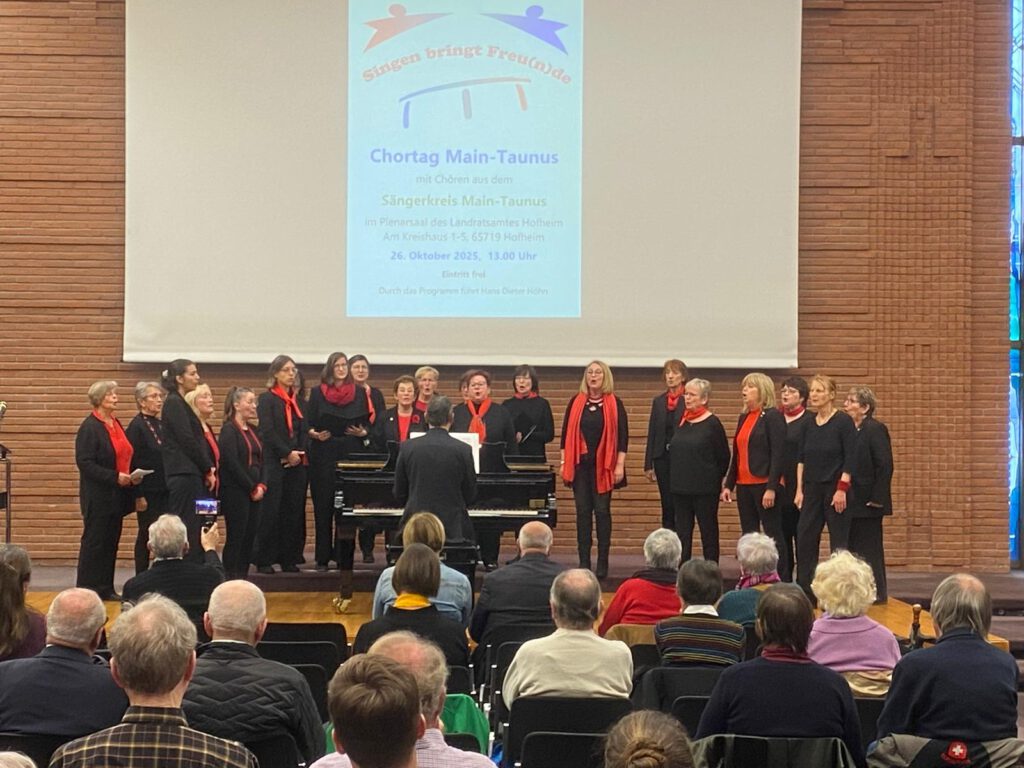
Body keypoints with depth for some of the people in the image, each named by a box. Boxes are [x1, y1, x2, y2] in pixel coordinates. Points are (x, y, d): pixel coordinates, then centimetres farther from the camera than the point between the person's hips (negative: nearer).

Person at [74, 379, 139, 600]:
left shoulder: (116, 425, 14)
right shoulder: (89, 427, -11)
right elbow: (85, 463, -18)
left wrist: (132, 476, 3)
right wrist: (115, 478, -22)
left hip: (116, 495, 8)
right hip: (98, 495, -8)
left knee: (111, 541, 10)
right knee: (94, 542, -3)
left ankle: (106, 589, 17)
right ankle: (87, 590, 3)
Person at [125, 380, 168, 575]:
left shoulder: (161, 425, 12)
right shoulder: (136, 426, -9)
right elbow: (131, 463, -13)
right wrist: (138, 495, -16)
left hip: (164, 491, 6)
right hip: (147, 492, -6)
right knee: (146, 535, 1)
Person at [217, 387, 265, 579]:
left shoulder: (252, 430, 15)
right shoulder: (229, 430, -9)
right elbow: (232, 464, -16)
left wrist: (262, 486, -1)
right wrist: (252, 488, -11)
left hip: (254, 492, 7)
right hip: (235, 492, -7)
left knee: (250, 537, 7)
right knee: (236, 537, -5)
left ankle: (242, 577, 14)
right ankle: (230, 579, 0)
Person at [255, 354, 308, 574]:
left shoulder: (298, 400, 15)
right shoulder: (267, 399, -2)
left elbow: (304, 431, 11)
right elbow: (267, 432, -11)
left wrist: (299, 454, -5)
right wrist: (287, 453, -15)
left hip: (297, 463, 5)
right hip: (274, 463, -5)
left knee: (294, 511, 4)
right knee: (271, 511, -5)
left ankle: (289, 559, 9)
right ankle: (264, 560, 0)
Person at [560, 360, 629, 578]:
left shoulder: (614, 404, 0)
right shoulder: (576, 403, 6)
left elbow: (622, 436, -2)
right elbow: (566, 433, 8)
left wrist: (620, 465, -8)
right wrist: (564, 462, 4)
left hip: (603, 466, -2)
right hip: (580, 464, 2)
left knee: (602, 511, -1)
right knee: (582, 511, 3)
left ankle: (602, 562, 5)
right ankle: (584, 561, 9)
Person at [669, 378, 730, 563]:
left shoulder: (712, 423, -8)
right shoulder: (681, 421, 9)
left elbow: (723, 457, -5)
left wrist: (714, 480, 1)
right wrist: (676, 476, 14)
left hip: (705, 489, -6)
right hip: (680, 488, 6)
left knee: (708, 532, 4)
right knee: (682, 533, 8)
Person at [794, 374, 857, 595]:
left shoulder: (843, 421, -8)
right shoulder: (809, 423, 9)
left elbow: (850, 459, -12)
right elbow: (802, 459, 11)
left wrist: (842, 489, -16)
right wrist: (799, 489, 5)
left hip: (835, 488, -6)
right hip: (812, 489, 6)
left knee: (839, 542, 0)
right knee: (804, 539, 3)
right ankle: (804, 590, 9)